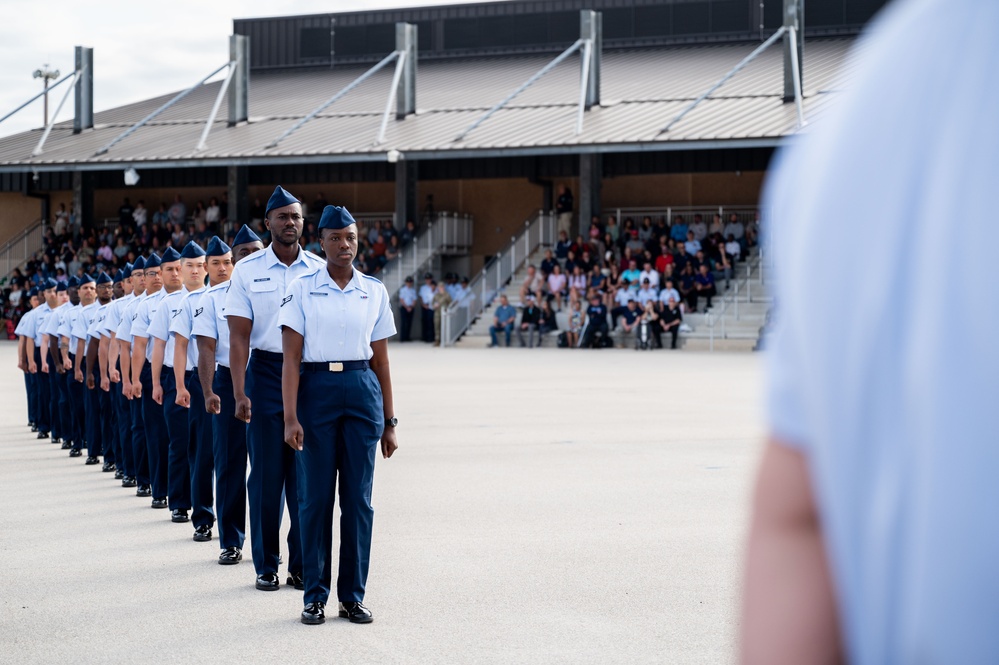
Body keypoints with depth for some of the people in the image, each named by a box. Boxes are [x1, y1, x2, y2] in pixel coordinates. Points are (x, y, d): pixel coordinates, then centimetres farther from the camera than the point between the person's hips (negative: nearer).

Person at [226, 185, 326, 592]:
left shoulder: (319, 270, 5)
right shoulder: (247, 270, 2)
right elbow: (239, 337, -2)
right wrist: (239, 393, -10)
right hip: (266, 372, -1)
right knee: (267, 473, 2)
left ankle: (302, 565, 11)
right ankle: (266, 566, 11)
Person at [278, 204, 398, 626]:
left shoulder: (374, 292, 7)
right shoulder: (301, 290, 0)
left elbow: (381, 361, 10)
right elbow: (291, 358, -3)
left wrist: (389, 422, 8)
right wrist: (290, 418, -12)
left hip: (362, 391, 2)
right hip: (316, 389, -2)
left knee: (358, 497, 3)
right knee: (316, 495, 1)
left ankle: (353, 595, 12)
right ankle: (315, 596, 10)